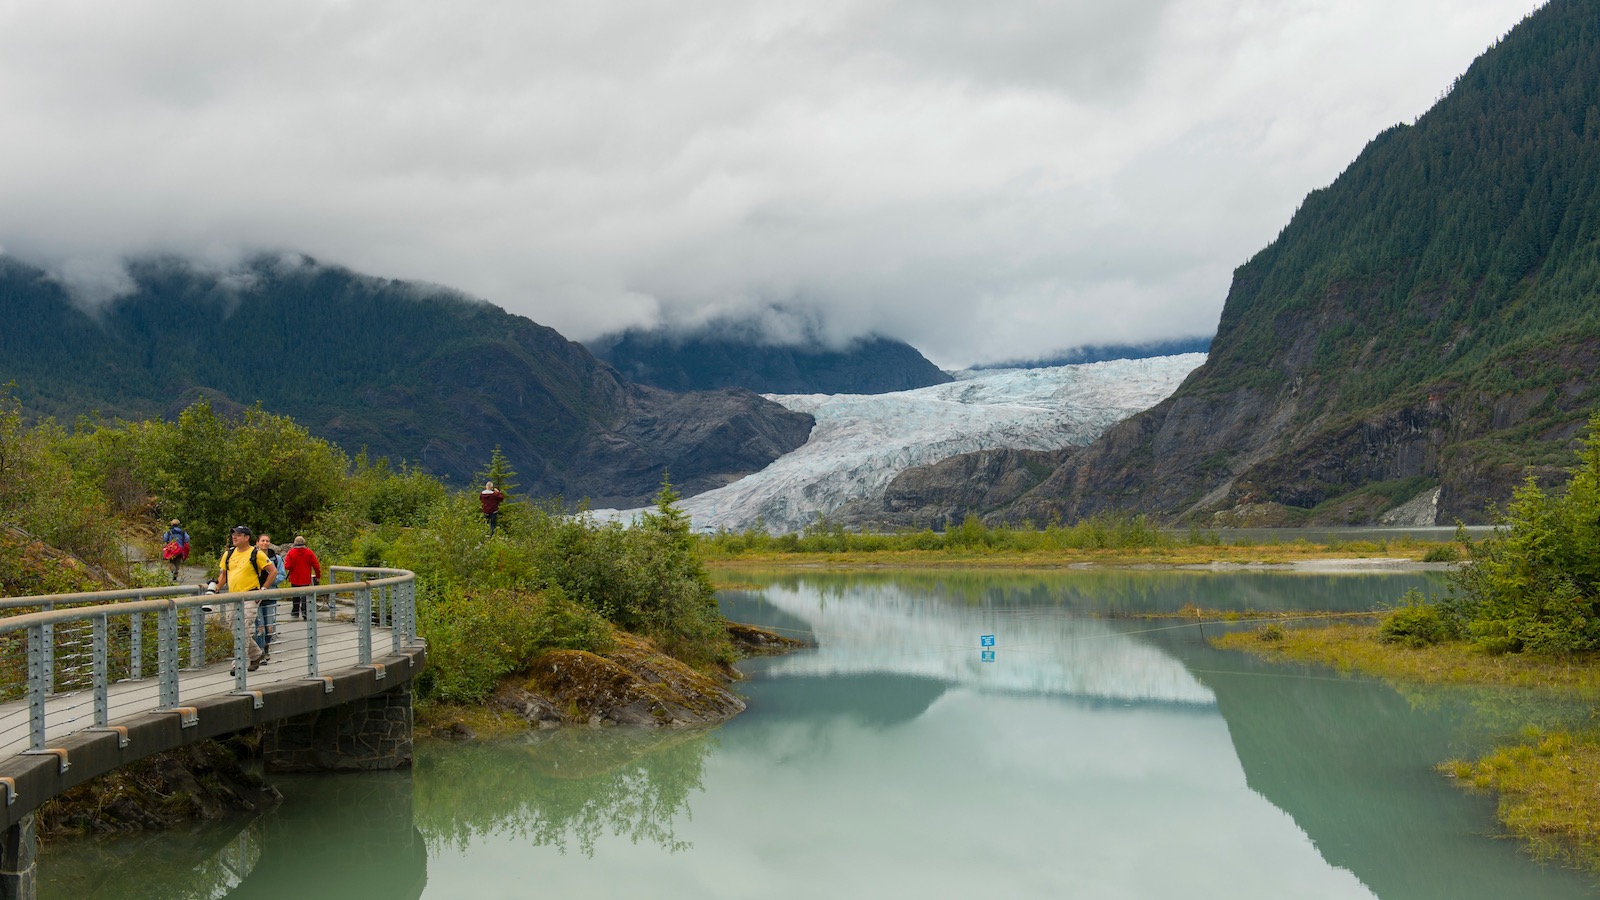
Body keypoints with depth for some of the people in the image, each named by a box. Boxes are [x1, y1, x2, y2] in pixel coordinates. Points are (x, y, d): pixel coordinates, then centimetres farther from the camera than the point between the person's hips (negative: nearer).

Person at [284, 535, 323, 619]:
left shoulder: (291, 553, -9)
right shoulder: (309, 552, -6)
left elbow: (287, 566, -13)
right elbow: (316, 565, -4)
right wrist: (318, 576, 8)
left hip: (295, 579, 1)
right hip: (305, 579, -1)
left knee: (296, 595, 13)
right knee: (305, 594, 1)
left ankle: (295, 612, 21)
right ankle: (304, 611, -12)